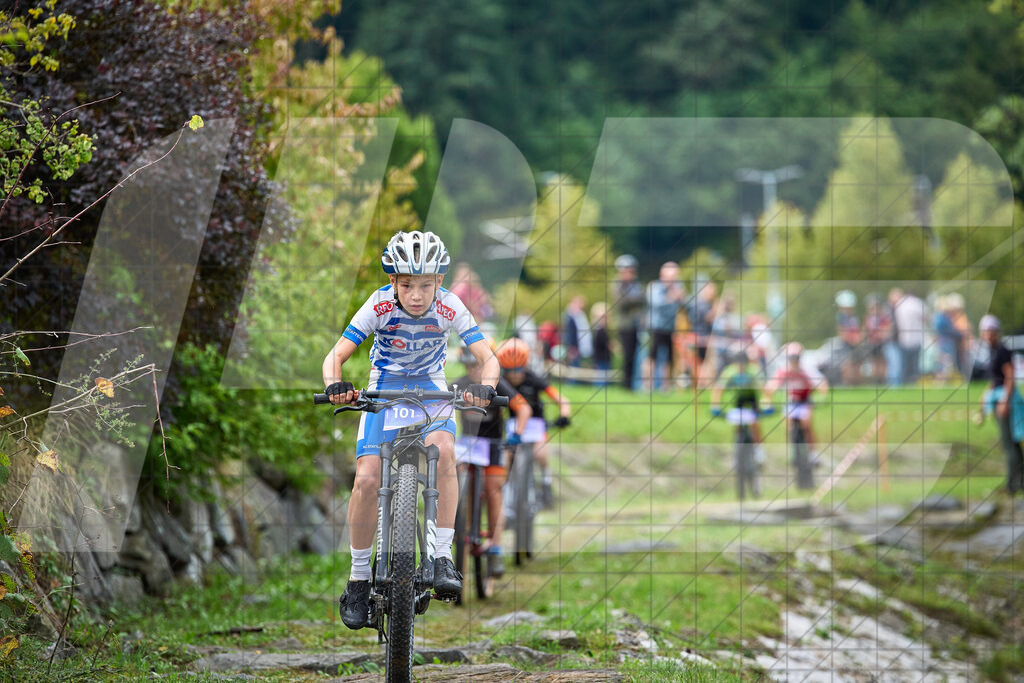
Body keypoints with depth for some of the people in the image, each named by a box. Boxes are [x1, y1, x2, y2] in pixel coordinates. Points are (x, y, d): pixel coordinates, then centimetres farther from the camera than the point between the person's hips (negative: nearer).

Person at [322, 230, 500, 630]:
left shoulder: (450, 308, -22)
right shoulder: (379, 306, -22)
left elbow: (488, 359, -22)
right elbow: (336, 356, -22)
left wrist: (485, 387, -45)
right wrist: (335, 385, -44)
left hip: (430, 387, 0)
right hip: (384, 389, 0)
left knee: (443, 451, -31)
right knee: (367, 479, -18)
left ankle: (443, 558, -25)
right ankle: (359, 578, -1)